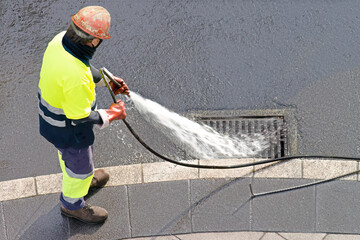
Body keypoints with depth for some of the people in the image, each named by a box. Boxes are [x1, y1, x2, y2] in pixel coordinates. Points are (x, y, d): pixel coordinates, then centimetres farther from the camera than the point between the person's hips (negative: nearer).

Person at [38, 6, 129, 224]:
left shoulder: (60, 40, -18)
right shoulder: (75, 77, -44)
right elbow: (81, 120, -29)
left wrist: (108, 81, 5)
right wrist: (113, 114, -16)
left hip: (50, 112, 8)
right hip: (69, 130, -8)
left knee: (67, 153, 36)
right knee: (80, 164, 22)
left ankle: (80, 179, 66)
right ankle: (72, 204, 49)